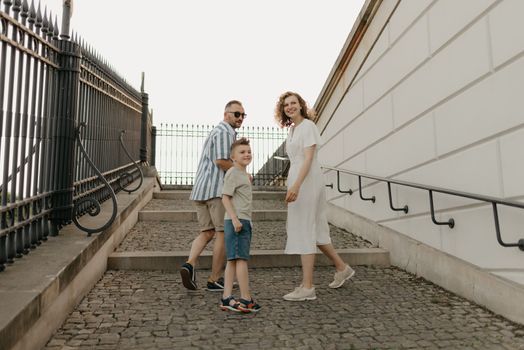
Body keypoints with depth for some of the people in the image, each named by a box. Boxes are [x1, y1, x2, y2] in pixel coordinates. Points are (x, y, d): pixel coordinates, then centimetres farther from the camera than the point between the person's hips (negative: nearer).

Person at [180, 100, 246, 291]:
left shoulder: (216, 131, 26)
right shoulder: (225, 132, -6)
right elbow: (221, 161, -19)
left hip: (200, 189, 9)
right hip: (218, 189, -9)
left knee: (207, 232, 12)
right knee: (223, 233, 1)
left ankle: (190, 263, -9)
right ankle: (214, 280, 7)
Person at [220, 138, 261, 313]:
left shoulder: (244, 174, 20)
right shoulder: (233, 173, -9)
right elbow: (225, 197, -16)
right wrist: (234, 218, -22)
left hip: (243, 221, 10)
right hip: (236, 221, -10)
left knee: (233, 260, 10)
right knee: (241, 259, -6)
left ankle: (227, 298, 15)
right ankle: (246, 299, 0)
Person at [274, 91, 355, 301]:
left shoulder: (308, 126, -9)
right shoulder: (292, 129, 17)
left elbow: (308, 158, -19)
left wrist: (296, 185, -28)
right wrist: (293, 186, 19)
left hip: (307, 181, -9)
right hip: (296, 181, 9)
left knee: (304, 231, -6)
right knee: (314, 229, 16)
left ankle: (307, 288, 1)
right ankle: (341, 268, 31)